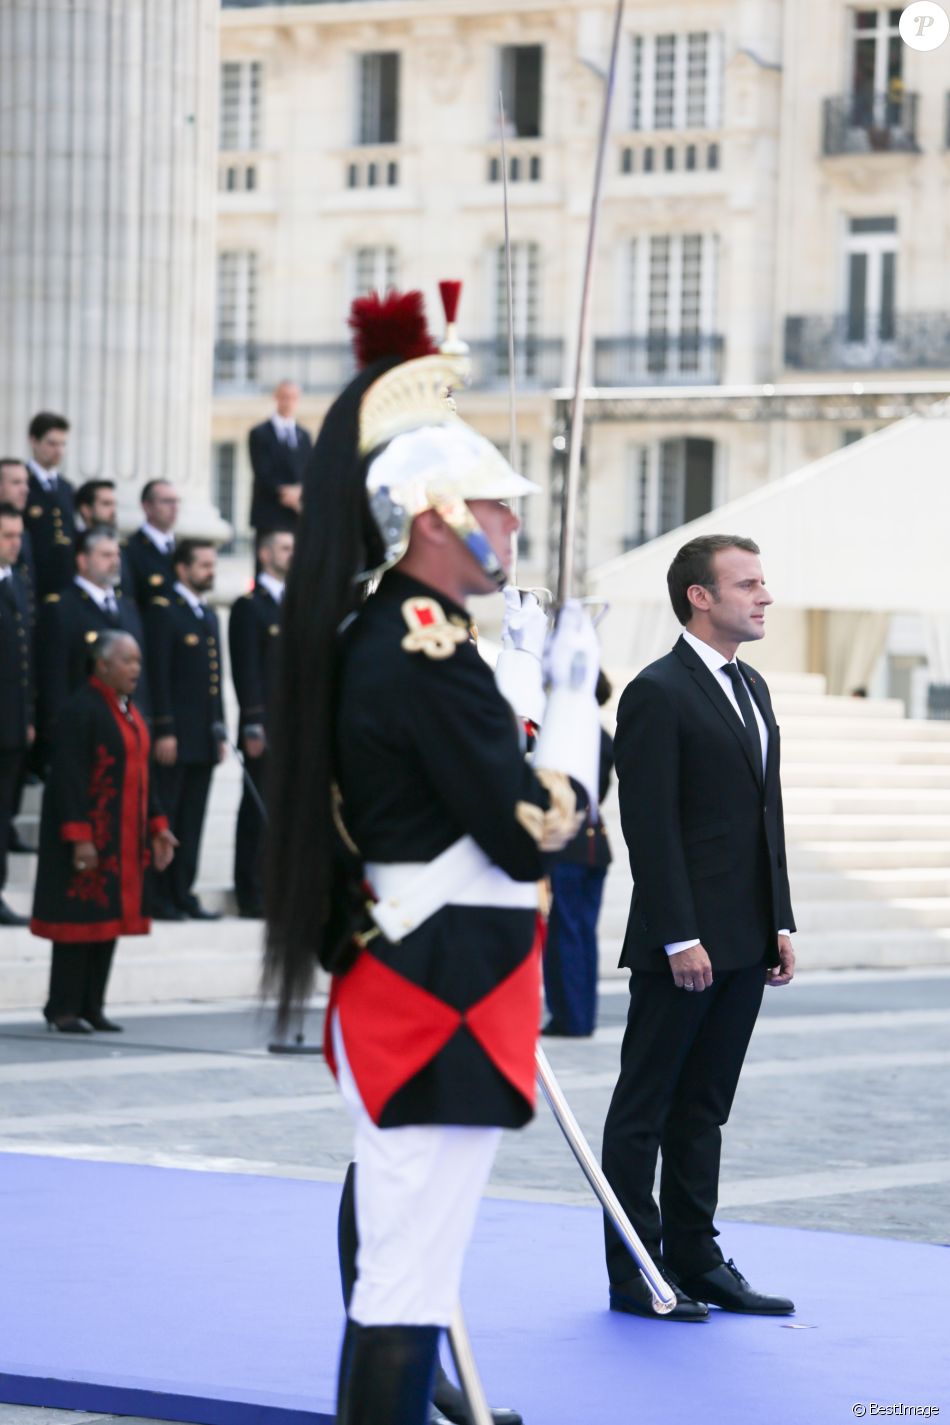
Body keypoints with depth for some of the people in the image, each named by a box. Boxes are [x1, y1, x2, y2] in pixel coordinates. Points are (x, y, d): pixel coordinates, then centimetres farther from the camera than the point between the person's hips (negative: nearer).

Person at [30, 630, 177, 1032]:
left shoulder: (128, 710, 14)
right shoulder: (82, 709, -14)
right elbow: (68, 776, -18)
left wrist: (156, 825, 14)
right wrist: (79, 836, -22)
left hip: (123, 838, 8)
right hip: (89, 836, -8)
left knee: (108, 922, 9)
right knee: (79, 920, -4)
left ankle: (91, 1007, 15)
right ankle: (64, 1010, 2)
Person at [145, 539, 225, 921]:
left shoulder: (208, 615, 18)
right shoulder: (163, 610, -7)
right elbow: (158, 674, -13)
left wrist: (220, 730, 16)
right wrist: (164, 731, -18)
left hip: (203, 736, 8)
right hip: (174, 735, -8)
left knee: (192, 821, 8)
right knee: (165, 816, -4)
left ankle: (183, 894, 12)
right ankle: (158, 897, 0)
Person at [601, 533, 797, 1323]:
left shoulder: (753, 688, 15)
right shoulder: (657, 694, -11)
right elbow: (650, 828, -16)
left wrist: (781, 924, 12)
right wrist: (679, 939, -19)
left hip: (745, 943, 8)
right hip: (683, 946, -8)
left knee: (704, 1108, 13)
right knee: (645, 1108, 1)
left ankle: (695, 1259, 18)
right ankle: (634, 1274, 5)